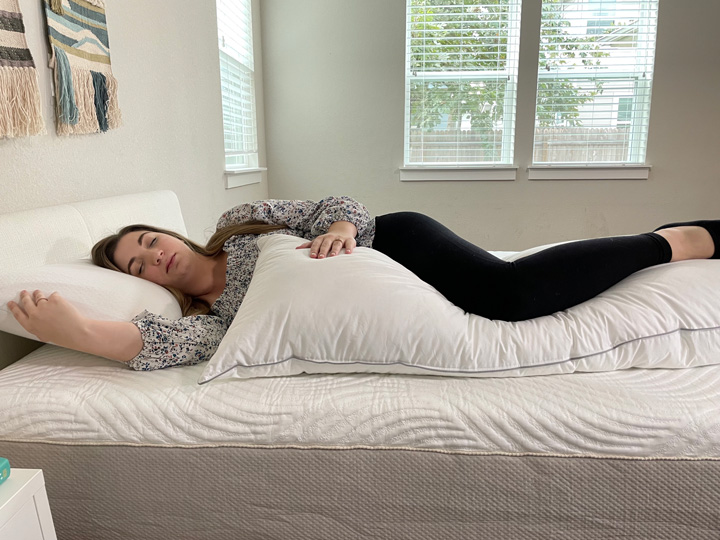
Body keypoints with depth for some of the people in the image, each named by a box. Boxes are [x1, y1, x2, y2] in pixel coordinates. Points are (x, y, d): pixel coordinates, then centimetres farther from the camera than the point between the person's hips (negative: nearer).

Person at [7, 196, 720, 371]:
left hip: (394, 243, -2)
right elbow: (176, 344, -14)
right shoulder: (211, 313, 8)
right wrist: (77, 331, -22)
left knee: (508, 288, -25)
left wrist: (344, 226, -21)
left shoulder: (239, 222, 4)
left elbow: (333, 206, 0)